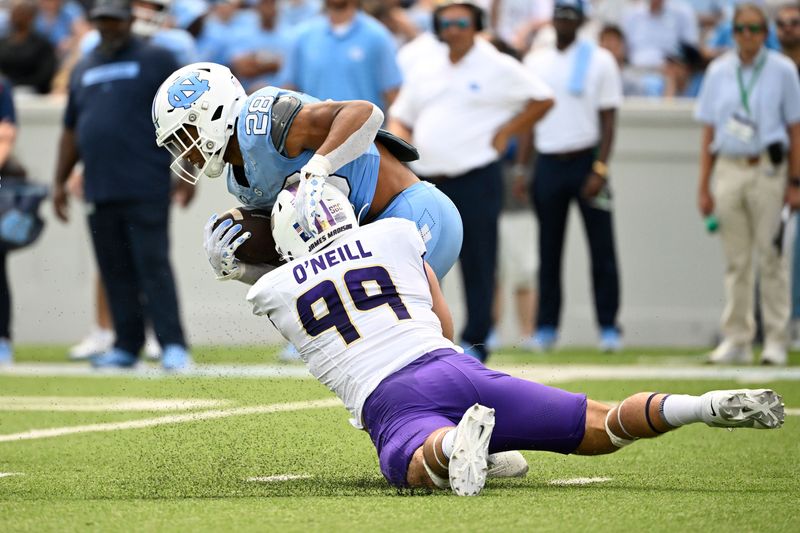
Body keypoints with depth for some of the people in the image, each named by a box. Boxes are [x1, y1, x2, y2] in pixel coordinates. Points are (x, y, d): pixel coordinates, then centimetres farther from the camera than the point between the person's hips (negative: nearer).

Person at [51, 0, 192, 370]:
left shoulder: (156, 60, 2)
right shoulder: (83, 69, 19)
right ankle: (127, 346, 12)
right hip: (99, 192, 6)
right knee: (114, 271, 6)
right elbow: (71, 130, 23)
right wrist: (60, 181, 19)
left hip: (145, 190, -6)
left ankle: (172, 345, -12)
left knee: (153, 266, -11)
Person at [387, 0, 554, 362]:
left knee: (477, 262, -4)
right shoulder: (424, 69, 16)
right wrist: (399, 137, 0)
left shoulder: (498, 67, 2)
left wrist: (505, 133, -3)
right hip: (425, 180, 5)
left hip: (476, 179, -4)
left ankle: (474, 342, 3)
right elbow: (400, 116, 23)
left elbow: (542, 100, 5)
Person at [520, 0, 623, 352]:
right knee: (548, 250, 5)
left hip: (586, 161, -3)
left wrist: (600, 169, -13)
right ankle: (546, 327, 10)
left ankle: (609, 327, 0)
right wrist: (522, 167, 7)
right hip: (548, 162, 3)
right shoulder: (535, 62, 11)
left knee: (601, 247, -4)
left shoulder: (600, 61, 0)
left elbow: (608, 119, -3)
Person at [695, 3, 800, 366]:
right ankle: (737, 340, 10)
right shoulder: (719, 71, 10)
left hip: (768, 169, -3)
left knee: (770, 255, -5)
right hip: (728, 169, 3)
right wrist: (703, 186, 6)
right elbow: (708, 132, 11)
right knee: (735, 259, 5)